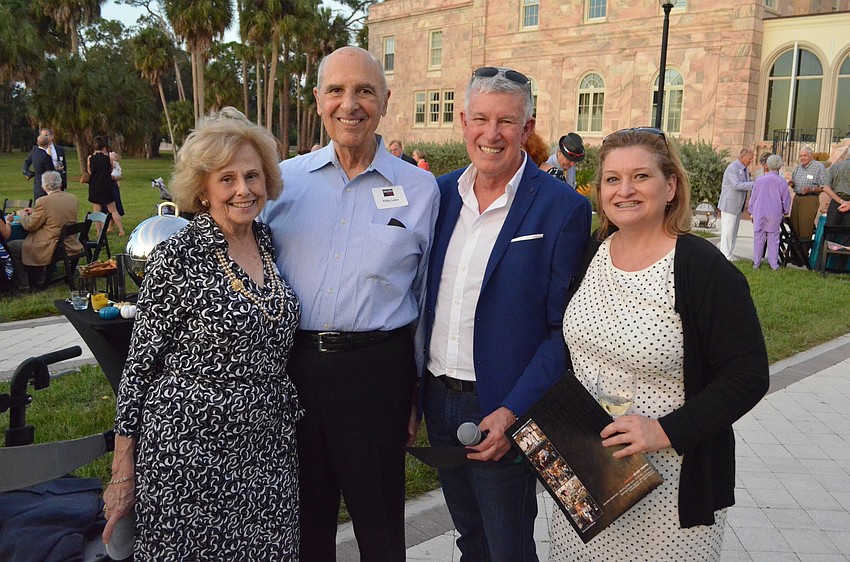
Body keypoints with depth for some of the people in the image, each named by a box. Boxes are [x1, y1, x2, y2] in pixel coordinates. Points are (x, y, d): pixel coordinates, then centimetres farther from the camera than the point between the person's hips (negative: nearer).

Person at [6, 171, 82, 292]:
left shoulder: (43, 202, -18)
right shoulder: (73, 199, 2)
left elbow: (29, 226, -9)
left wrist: (23, 214, 11)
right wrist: (35, 212, 20)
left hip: (51, 249, -8)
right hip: (69, 245, 8)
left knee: (11, 247, 13)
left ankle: (23, 286, 17)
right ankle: (38, 281, 36)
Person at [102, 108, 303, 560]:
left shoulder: (270, 243, 4)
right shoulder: (178, 258, -13)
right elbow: (140, 365, -8)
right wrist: (123, 475, -7)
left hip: (268, 450, 6)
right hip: (190, 451, -5)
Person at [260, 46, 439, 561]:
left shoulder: (419, 188, -1)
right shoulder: (286, 179, 3)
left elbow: (428, 299, 4)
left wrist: (420, 395, 4)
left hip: (377, 370, -1)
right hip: (293, 366, 2)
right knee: (304, 519, 19)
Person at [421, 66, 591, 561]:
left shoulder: (563, 208, -13)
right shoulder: (441, 193, 3)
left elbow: (564, 329, -13)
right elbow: (423, 295, 9)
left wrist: (513, 412, -19)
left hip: (502, 413, -4)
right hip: (438, 399, 5)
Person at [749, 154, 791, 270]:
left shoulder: (759, 180, -3)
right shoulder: (782, 182, -4)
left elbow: (753, 197, 4)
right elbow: (786, 200, 3)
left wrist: (752, 212, 15)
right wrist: (785, 212, 19)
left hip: (759, 213, 0)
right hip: (775, 214, 0)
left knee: (758, 238, 7)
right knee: (773, 238, 7)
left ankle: (756, 263, 13)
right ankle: (774, 263, 11)